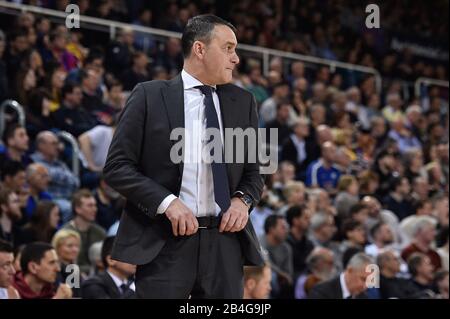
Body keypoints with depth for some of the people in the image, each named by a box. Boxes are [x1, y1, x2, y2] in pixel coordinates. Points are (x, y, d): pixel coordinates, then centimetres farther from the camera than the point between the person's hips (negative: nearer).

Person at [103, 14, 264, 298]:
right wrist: (166, 201, -15)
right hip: (165, 242, -3)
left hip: (224, 241, 4)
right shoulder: (150, 96, 1)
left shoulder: (243, 101, 13)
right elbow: (117, 166, -2)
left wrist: (243, 200, -3)